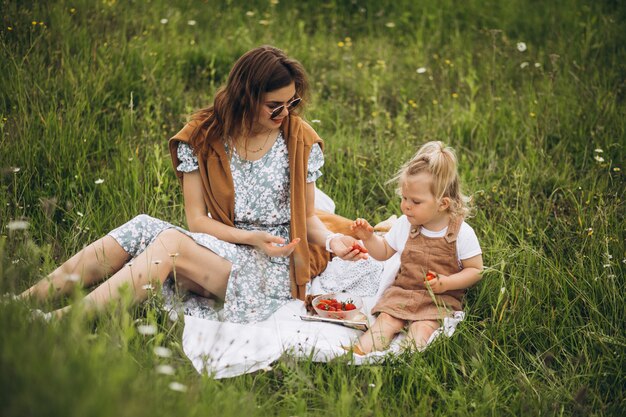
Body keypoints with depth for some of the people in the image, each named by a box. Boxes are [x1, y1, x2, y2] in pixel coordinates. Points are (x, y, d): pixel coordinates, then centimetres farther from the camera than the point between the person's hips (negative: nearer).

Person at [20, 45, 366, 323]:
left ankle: (65, 319, -38)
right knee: (140, 230, -25)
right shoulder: (203, 137, 0)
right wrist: (249, 238, -17)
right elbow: (197, 219, -2)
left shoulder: (301, 141, 0)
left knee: (172, 243, -30)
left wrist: (331, 240, -13)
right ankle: (25, 301, -26)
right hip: (220, 248, 3)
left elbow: (307, 217, 8)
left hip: (272, 269, -3)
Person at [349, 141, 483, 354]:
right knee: (386, 320, -22)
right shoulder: (404, 225, 3)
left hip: (439, 298, -3)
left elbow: (475, 270, -3)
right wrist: (368, 237, -3)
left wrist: (447, 282, -18)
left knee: (423, 328, -29)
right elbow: (384, 252, 16)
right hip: (402, 291, 3)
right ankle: (357, 354, -43)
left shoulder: (462, 233, -9)